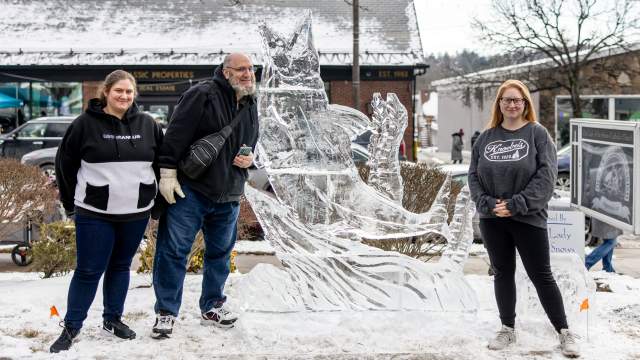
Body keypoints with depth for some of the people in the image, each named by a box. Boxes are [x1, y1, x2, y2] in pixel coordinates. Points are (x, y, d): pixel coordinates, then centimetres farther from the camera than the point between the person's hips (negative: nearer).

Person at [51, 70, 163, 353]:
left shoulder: (147, 124, 2)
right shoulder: (86, 123, -6)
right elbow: (65, 163, 2)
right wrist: (71, 201, 5)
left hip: (136, 213, 3)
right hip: (95, 213, -3)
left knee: (121, 266, 14)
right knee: (88, 271, -1)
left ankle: (113, 318, 28)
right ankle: (71, 328, 10)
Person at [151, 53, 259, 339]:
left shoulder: (250, 106, 12)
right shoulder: (202, 95, -12)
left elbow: (251, 143, 26)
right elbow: (176, 134, -16)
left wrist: (249, 158, 3)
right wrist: (168, 172, -19)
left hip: (228, 197, 7)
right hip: (190, 190, -6)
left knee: (220, 253, 16)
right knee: (173, 250, -3)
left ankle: (212, 307, 31)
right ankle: (166, 312, 8)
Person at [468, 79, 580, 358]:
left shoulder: (537, 133, -3)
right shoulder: (486, 137, 7)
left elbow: (546, 175, -11)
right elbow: (474, 175, 6)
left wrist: (517, 204, -18)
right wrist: (486, 203, -10)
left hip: (528, 218, -3)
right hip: (492, 220, 4)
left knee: (541, 275, 0)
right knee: (503, 273, 12)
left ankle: (564, 332, 11)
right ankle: (508, 329, 24)